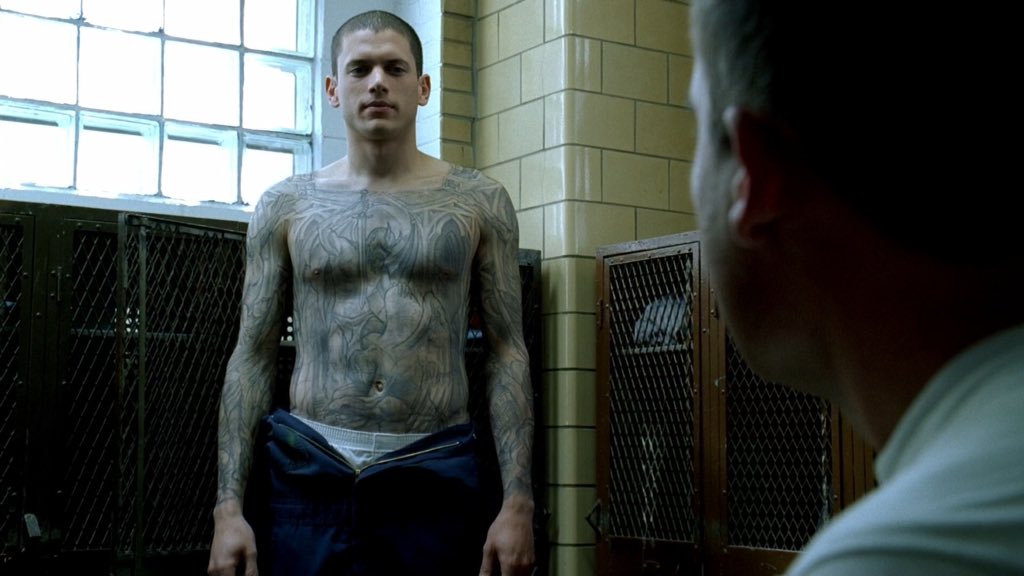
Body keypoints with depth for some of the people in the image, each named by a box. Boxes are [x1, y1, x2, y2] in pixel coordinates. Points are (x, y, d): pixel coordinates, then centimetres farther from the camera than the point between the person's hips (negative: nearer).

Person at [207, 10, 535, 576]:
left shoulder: (478, 201, 5)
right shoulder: (286, 205, 7)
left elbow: (507, 352, 3)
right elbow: (252, 356, 6)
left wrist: (518, 502, -6)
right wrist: (228, 508, -2)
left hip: (436, 474, 0)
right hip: (305, 473, 1)